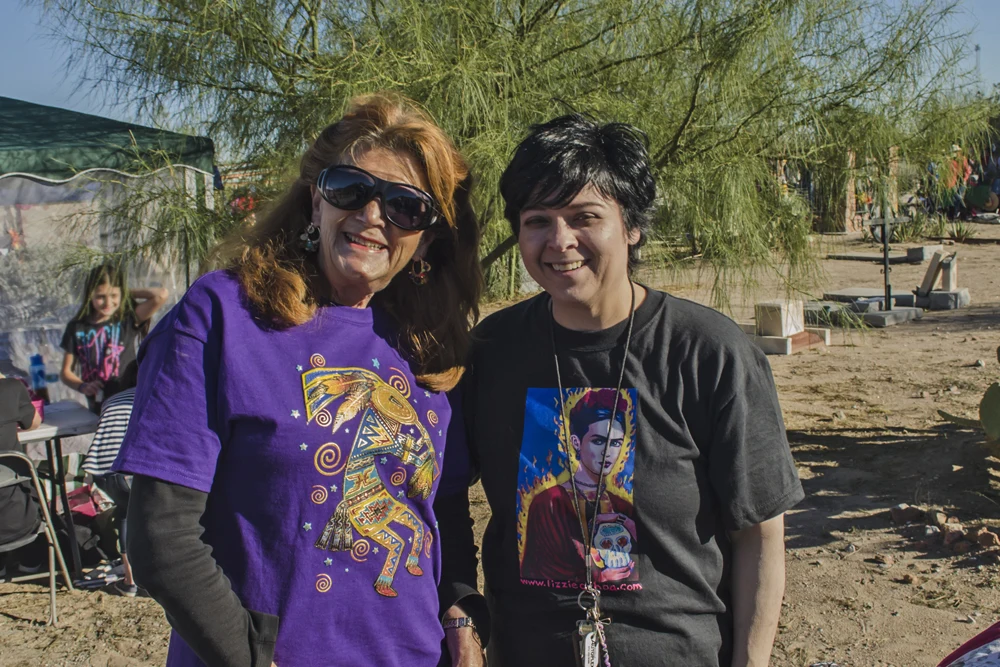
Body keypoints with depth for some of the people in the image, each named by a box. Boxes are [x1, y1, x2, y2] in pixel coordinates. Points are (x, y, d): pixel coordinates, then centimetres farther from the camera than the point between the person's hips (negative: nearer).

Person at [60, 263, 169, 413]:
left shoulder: (127, 320, -3)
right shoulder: (76, 328, 5)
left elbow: (161, 295, -17)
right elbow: (66, 372, 11)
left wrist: (129, 293, -2)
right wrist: (82, 386, -10)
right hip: (97, 408, 3)